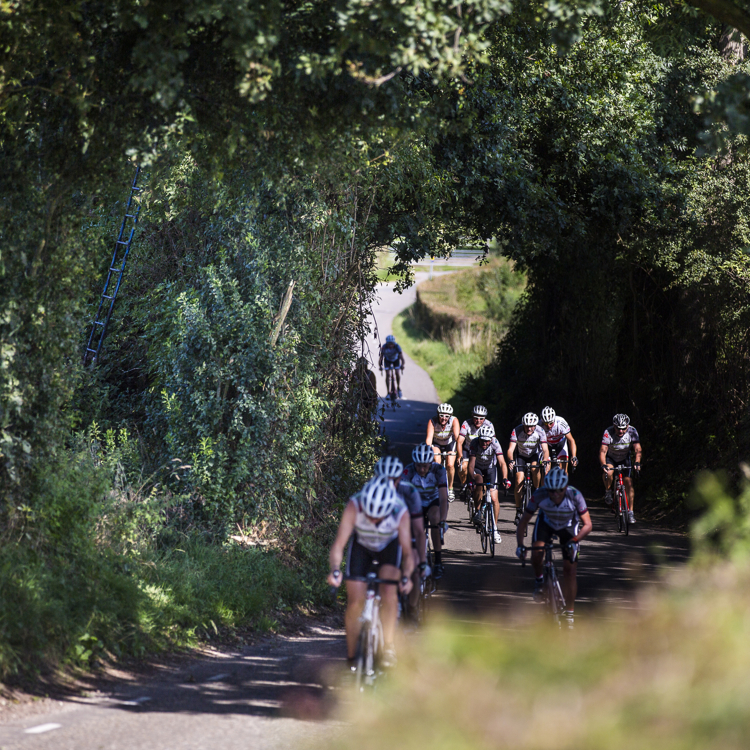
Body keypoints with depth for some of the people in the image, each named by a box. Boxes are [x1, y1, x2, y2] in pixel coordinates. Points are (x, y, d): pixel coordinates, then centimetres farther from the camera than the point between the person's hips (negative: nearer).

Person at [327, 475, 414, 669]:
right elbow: (338, 544, -39)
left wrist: (406, 576, -54)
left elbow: (407, 553, -35)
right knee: (355, 601, -9)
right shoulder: (354, 506, -37)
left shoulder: (400, 513, -36)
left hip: (389, 546, 0)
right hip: (361, 545, 1)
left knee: (388, 591, -24)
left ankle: (389, 646, -8)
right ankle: (351, 659, 6)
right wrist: (335, 570, -57)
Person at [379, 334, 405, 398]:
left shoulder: (397, 346, -33)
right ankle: (389, 392, -8)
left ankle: (399, 388, 11)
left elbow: (401, 356, -39)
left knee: (398, 374, -13)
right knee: (388, 375, -14)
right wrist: (380, 366, -48)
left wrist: (402, 365, -52)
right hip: (387, 360, 0)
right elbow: (381, 357, -34)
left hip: (396, 360, 0)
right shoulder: (384, 347, -32)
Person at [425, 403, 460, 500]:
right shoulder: (432, 421, -29)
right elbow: (429, 437, -39)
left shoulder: (454, 421, -29)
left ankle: (450, 488, 7)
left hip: (449, 443, 0)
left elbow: (457, 437, -40)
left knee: (450, 465, -17)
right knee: (437, 462, -27)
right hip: (436, 443, 0)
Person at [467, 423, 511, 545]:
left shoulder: (495, 444, -27)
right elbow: (471, 463, -33)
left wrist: (505, 479, -47)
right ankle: (477, 511, -16)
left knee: (494, 499, -10)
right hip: (477, 468, -1)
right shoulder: (474, 443, -29)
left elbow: (502, 463, -33)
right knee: (479, 482, -35)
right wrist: (473, 479, -49)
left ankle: (495, 527, 5)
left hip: (490, 468, 1)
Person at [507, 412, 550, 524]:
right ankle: (518, 511, -5)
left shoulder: (540, 432, -25)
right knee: (519, 481, -16)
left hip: (535, 455, 0)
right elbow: (511, 449, -32)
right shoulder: (517, 431, -27)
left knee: (535, 468, -34)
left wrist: (545, 460, -51)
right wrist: (511, 460, -52)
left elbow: (545, 449, -31)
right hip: (521, 456, 0)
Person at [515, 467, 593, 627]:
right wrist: (520, 545, -38)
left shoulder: (574, 496, -35)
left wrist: (574, 541, -48)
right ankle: (539, 580, 7)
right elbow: (524, 521, -25)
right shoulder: (540, 495, -33)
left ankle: (569, 613, 2)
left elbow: (587, 525, -31)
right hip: (546, 522, 1)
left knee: (570, 569, -9)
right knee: (536, 553, -27)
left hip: (568, 526, -1)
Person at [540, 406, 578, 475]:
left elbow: (571, 440, -31)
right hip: (547, 444, 0)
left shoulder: (561, 423, -33)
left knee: (563, 469, -13)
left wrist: (573, 457, -42)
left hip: (560, 442, 0)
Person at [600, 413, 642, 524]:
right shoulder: (608, 432, -30)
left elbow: (637, 449, -30)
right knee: (608, 472, -33)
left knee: (628, 482, -11)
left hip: (625, 458, 2)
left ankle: (631, 512, -2)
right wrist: (603, 465, -52)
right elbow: (603, 451, -36)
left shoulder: (632, 431, -25)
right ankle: (608, 492, -4)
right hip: (610, 458, -2)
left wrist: (637, 462, -47)